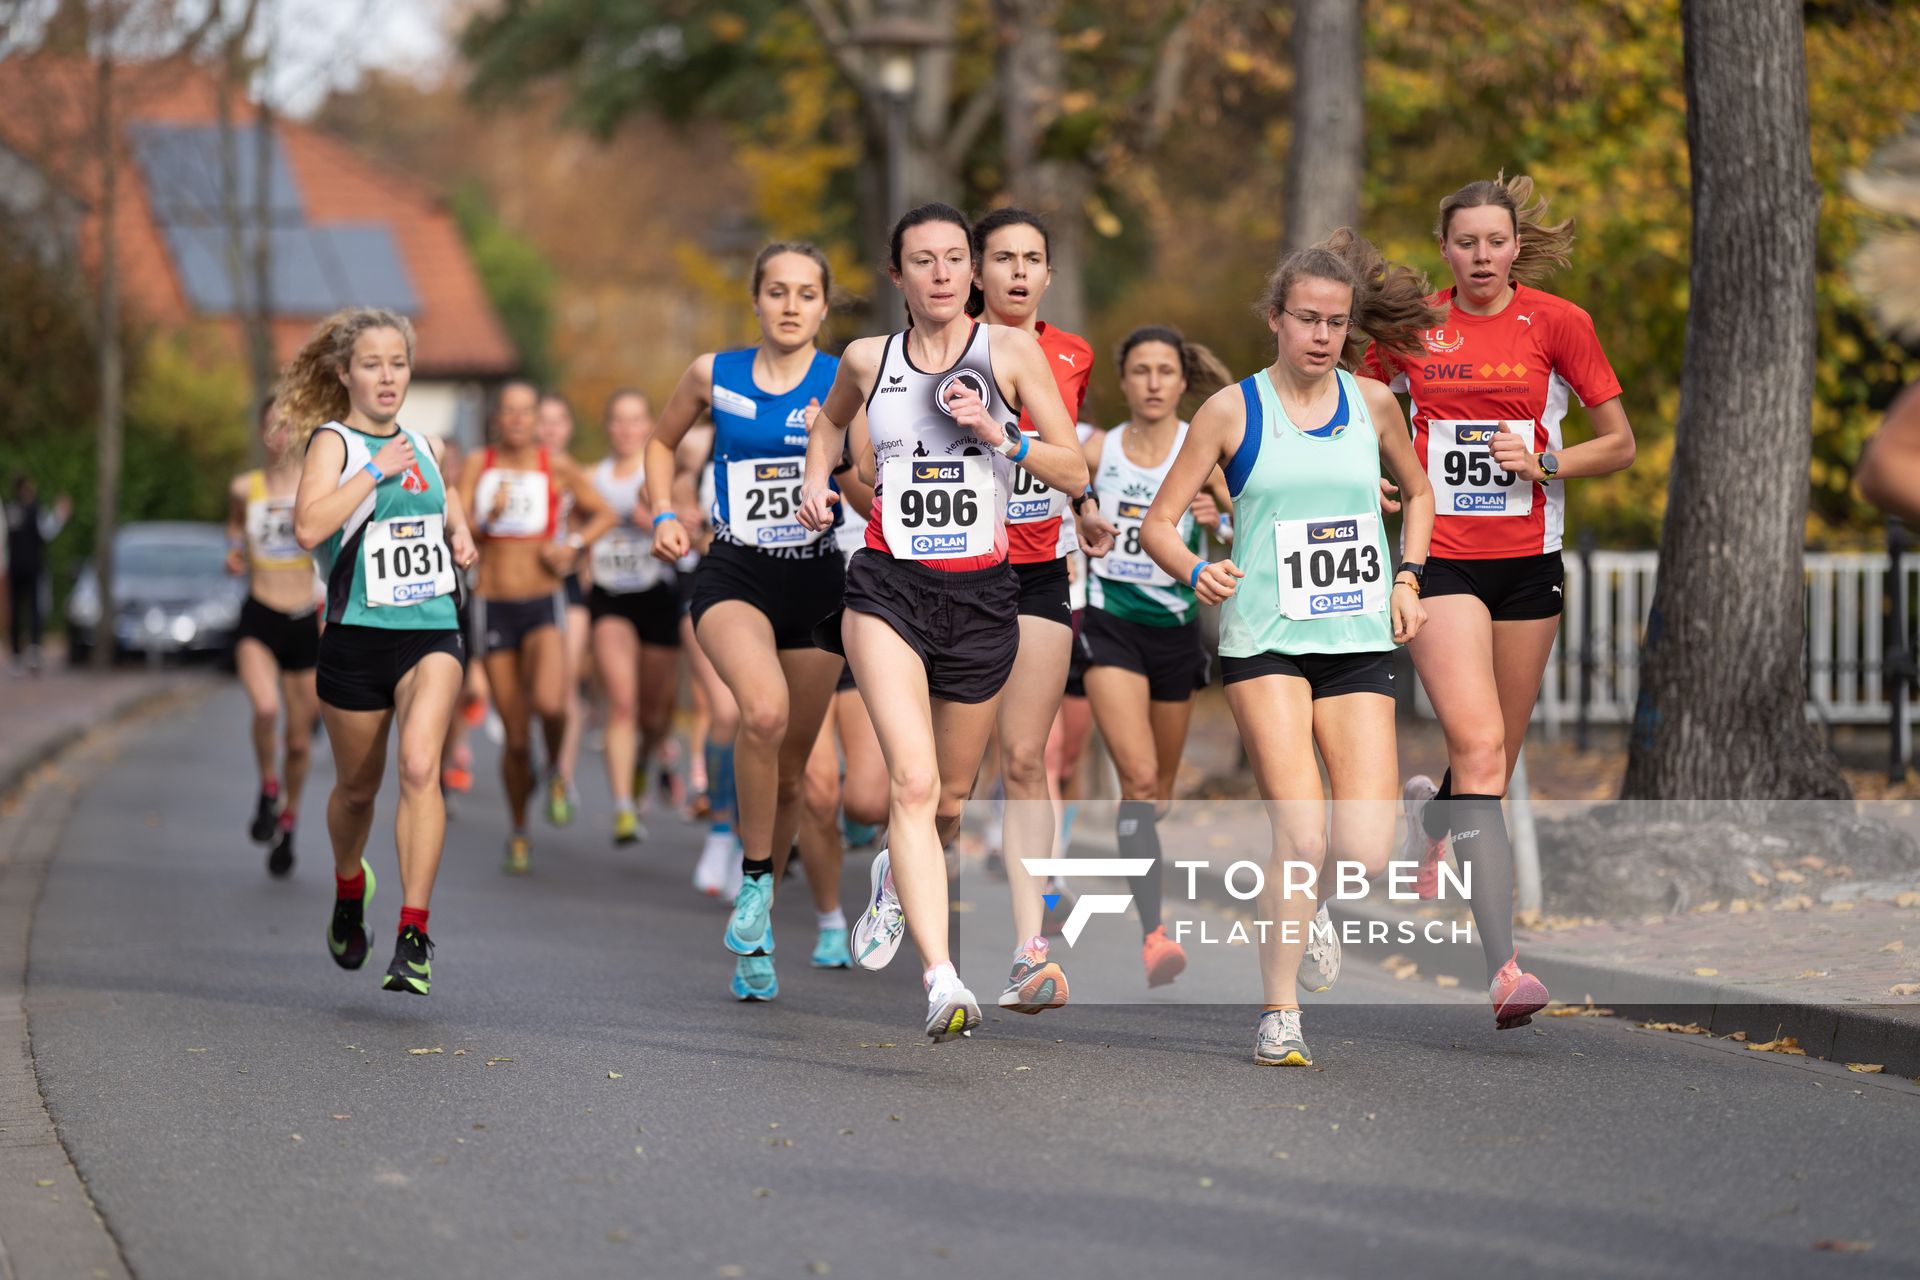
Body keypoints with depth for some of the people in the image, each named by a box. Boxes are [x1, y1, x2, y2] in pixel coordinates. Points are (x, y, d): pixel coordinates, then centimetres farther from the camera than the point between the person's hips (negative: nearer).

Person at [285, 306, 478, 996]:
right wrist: (376, 471, -19)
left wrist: (460, 534, 14)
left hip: (432, 631, 2)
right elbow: (308, 527, -22)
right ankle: (349, 887, 45)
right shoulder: (333, 442, -4)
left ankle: (414, 936, -21)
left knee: (420, 766, -19)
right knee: (357, 788, 12)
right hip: (358, 634, -2)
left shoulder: (420, 445, 13)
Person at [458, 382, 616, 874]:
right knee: (516, 735, 3)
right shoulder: (479, 465, 2)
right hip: (493, 606, 1)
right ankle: (518, 831, 23)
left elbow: (603, 514, 12)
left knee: (549, 703, -29)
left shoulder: (557, 467, 1)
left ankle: (555, 769, 3)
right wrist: (488, 516, -23)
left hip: (542, 603, -1)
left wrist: (573, 546, -5)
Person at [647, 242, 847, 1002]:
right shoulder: (714, 375, 4)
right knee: (765, 709, -31)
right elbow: (662, 440, 21)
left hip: (816, 579, 1)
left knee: (790, 768, 8)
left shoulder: (844, 385, 0)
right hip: (733, 576, -1)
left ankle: (756, 936, 26)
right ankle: (755, 879, -13)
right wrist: (664, 513, 8)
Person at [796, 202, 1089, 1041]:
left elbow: (1076, 474, -2)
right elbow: (830, 420, 28)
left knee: (950, 796, 15)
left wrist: (1000, 434, -16)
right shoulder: (867, 360, 4)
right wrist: (818, 480, 9)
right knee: (912, 781, -20)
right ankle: (941, 980, -29)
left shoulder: (1010, 351, -1)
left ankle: (893, 878, 50)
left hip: (980, 593, 1)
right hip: (888, 587, -1)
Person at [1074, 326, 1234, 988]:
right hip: (1110, 627, -1)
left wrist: (1218, 522, -25)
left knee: (1159, 790, 13)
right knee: (1138, 777, -18)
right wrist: (1083, 524, -5)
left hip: (1176, 627, 1)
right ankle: (1153, 931, -23)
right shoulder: (1097, 450, 1)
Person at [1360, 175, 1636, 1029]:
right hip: (1441, 560, -2)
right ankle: (1502, 965, -22)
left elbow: (1620, 444, 4)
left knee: (1497, 760, 10)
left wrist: (1544, 462, -12)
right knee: (1479, 748, -18)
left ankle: (1430, 814, 48)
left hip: (1528, 559, 2)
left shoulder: (1557, 323, 0)